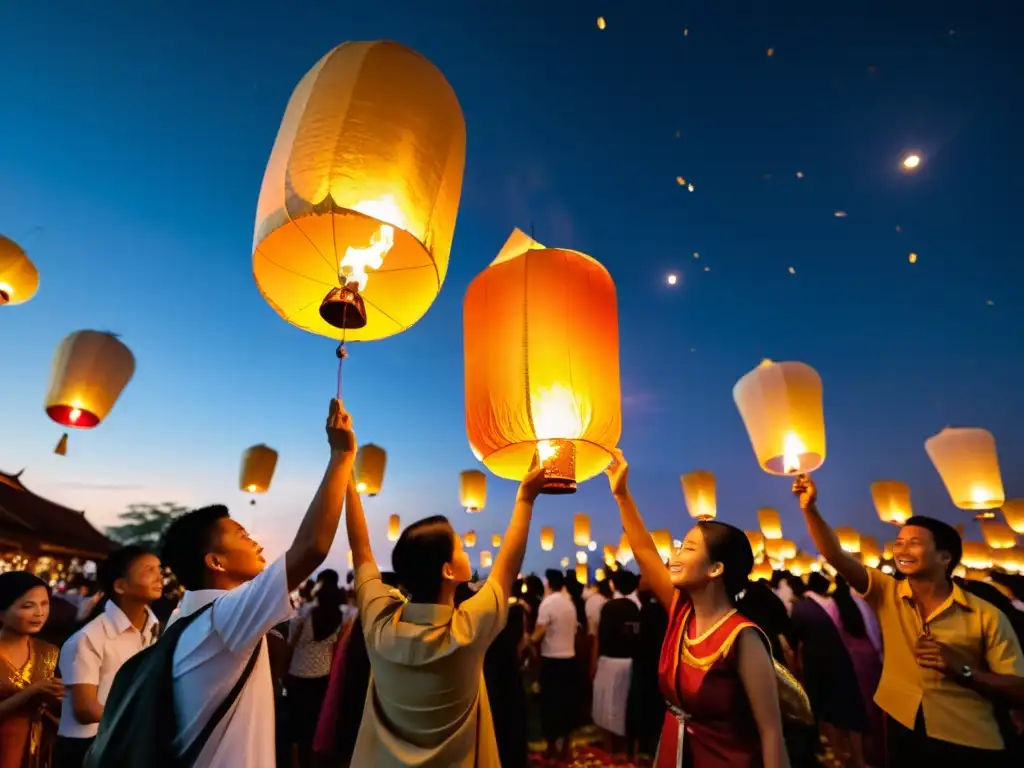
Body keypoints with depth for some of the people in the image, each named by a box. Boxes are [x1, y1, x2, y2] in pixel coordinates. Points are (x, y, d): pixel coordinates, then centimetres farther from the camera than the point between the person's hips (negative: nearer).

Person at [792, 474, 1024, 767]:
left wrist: (961, 669, -20)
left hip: (969, 744, -2)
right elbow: (835, 556, -15)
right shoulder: (887, 594, -2)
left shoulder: (986, 616, -6)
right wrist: (810, 509, -27)